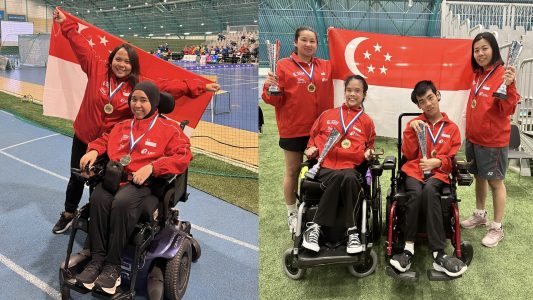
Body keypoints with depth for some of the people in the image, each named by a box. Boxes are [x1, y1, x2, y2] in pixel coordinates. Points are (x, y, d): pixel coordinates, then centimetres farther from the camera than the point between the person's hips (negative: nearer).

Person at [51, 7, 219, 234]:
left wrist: (199, 88, -14)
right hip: (84, 137, 1)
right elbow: (80, 45, -6)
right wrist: (66, 24, -7)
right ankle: (69, 214, 43)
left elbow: (169, 86, -12)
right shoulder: (97, 69, -10)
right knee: (76, 178, 19)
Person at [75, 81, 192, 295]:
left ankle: (113, 265, -24)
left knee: (122, 203, -35)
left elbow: (182, 156, -5)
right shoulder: (122, 126, 25)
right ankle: (97, 259, -22)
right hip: (114, 176, 5)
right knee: (98, 199, -29)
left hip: (144, 182, -4)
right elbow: (104, 141, 37)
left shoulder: (169, 129, 7)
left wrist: (151, 167, -16)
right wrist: (93, 150, 11)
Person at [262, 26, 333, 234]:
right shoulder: (284, 66, -3)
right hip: (293, 128, -3)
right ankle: (292, 214, 18)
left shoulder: (326, 66, 9)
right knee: (293, 171, 7)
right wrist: (270, 88, -25)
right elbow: (276, 100, -3)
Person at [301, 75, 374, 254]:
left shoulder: (366, 121, 18)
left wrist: (368, 153, 8)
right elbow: (313, 136, 26)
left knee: (349, 178, -38)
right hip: (326, 166, 0)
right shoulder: (327, 115, 17)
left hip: (352, 167, 1)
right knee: (339, 177, -37)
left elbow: (370, 145, 30)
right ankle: (314, 228, -31)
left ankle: (351, 232, -30)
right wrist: (311, 149, 6)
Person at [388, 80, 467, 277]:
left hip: (438, 173, -1)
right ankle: (409, 248, -34)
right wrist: (412, 131, -6)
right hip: (414, 170, 1)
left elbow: (452, 159, 9)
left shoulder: (452, 128, 15)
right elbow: (408, 155, 6)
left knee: (429, 190, -37)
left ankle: (438, 254, -39)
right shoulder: (414, 123, 16)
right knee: (416, 193, -36)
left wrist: (437, 161, -12)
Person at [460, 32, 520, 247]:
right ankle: (480, 215, 36)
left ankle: (497, 228, 15)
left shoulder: (503, 75, -16)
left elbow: (508, 110, -22)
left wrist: (509, 86, -35)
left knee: (495, 181, 3)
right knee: (479, 176, 19)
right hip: (473, 137, 7)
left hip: (493, 140, -7)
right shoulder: (478, 74, 6)